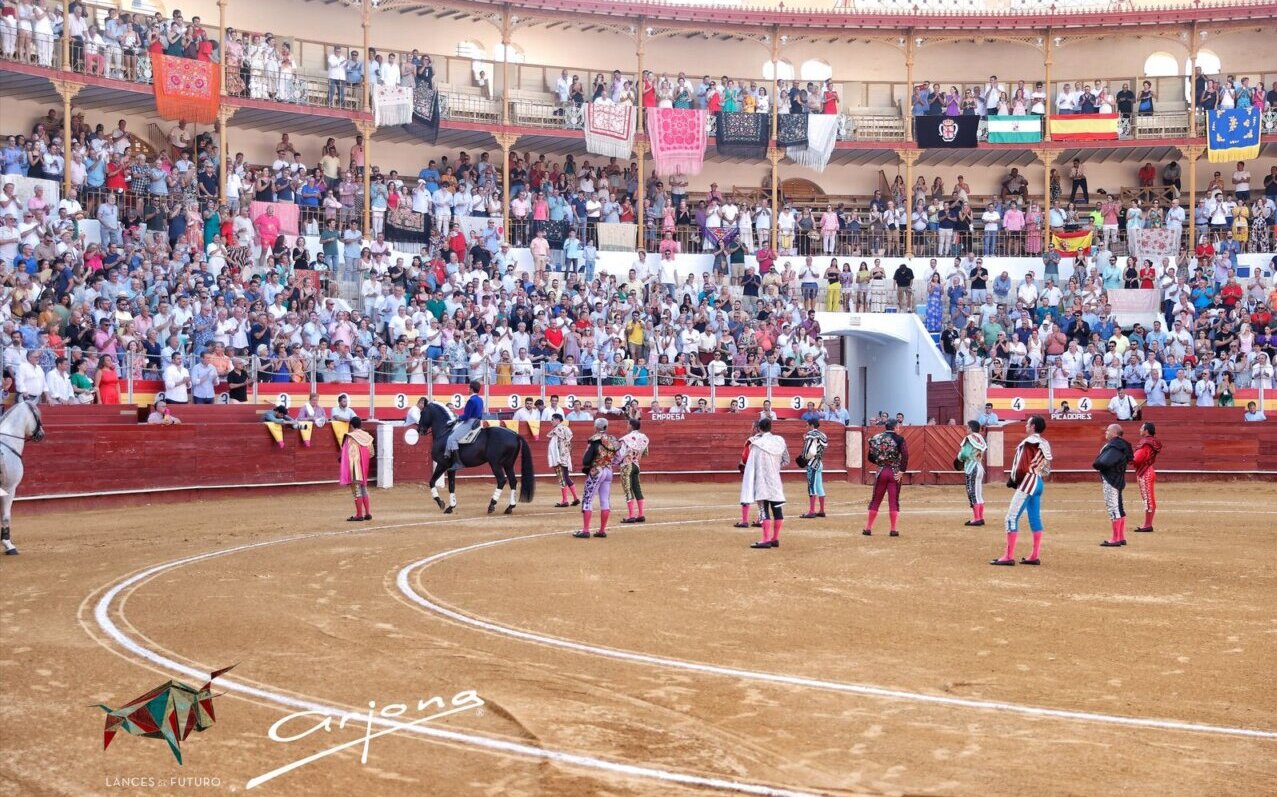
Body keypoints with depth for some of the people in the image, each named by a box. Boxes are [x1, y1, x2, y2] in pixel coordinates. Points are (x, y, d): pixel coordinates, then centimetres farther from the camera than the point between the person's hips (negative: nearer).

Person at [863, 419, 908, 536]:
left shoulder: (877, 438, 5)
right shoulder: (898, 439, -5)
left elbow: (871, 457, 7)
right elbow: (905, 455, -19)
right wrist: (902, 471, -17)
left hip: (881, 472, 3)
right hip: (894, 473, -3)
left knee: (875, 500, 10)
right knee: (893, 501, 2)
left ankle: (868, 528, 11)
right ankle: (893, 529, 2)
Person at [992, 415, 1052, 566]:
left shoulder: (1028, 443, -14)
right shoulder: (1044, 444, 12)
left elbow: (1023, 468, -19)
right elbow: (1046, 468, 14)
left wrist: (1013, 480, -2)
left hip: (1028, 483, -9)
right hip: (1039, 483, 9)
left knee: (1012, 517, -9)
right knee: (1035, 519, 12)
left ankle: (1009, 557, -12)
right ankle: (1035, 556, 15)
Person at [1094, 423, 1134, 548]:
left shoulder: (1115, 446, -19)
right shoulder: (1119, 444, 13)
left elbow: (1105, 462, -30)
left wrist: (1096, 464, -8)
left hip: (1111, 481, -11)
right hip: (1115, 480, 11)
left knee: (1112, 507, -6)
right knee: (1118, 507, 15)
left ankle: (1116, 539, -4)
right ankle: (1121, 537, 22)